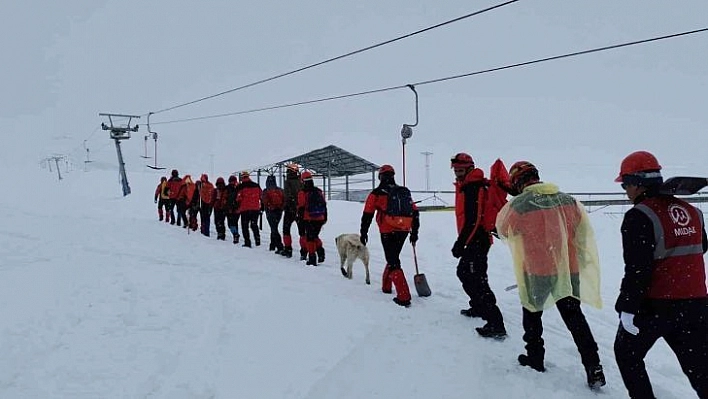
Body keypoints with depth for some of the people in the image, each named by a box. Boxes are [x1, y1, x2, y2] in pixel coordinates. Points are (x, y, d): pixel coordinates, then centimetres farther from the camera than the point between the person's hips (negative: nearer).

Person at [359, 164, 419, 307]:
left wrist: (363, 233, 9)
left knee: (393, 263, -4)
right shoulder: (405, 192, 13)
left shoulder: (376, 194, -2)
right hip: (403, 231, 5)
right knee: (393, 257, 24)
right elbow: (415, 212, 13)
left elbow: (367, 215, -1)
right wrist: (414, 232, 21)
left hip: (388, 232, -5)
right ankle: (386, 286, 38)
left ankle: (404, 297, -13)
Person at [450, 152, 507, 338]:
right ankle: (478, 307, 42)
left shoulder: (473, 187, -16)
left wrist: (460, 243, -22)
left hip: (477, 240, -11)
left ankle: (496, 324, -16)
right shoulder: (464, 186, 16)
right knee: (464, 272, 25)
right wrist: (462, 241, 23)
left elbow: (473, 219, -23)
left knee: (477, 280, -14)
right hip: (474, 240, 11)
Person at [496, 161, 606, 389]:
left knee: (532, 313, 19)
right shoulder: (568, 201, 1)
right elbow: (583, 234, 9)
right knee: (574, 317, 14)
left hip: (537, 271, -3)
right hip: (569, 271, 4)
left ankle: (535, 358, 30)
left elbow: (502, 229, 6)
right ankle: (593, 368, 10)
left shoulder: (517, 205, -13)